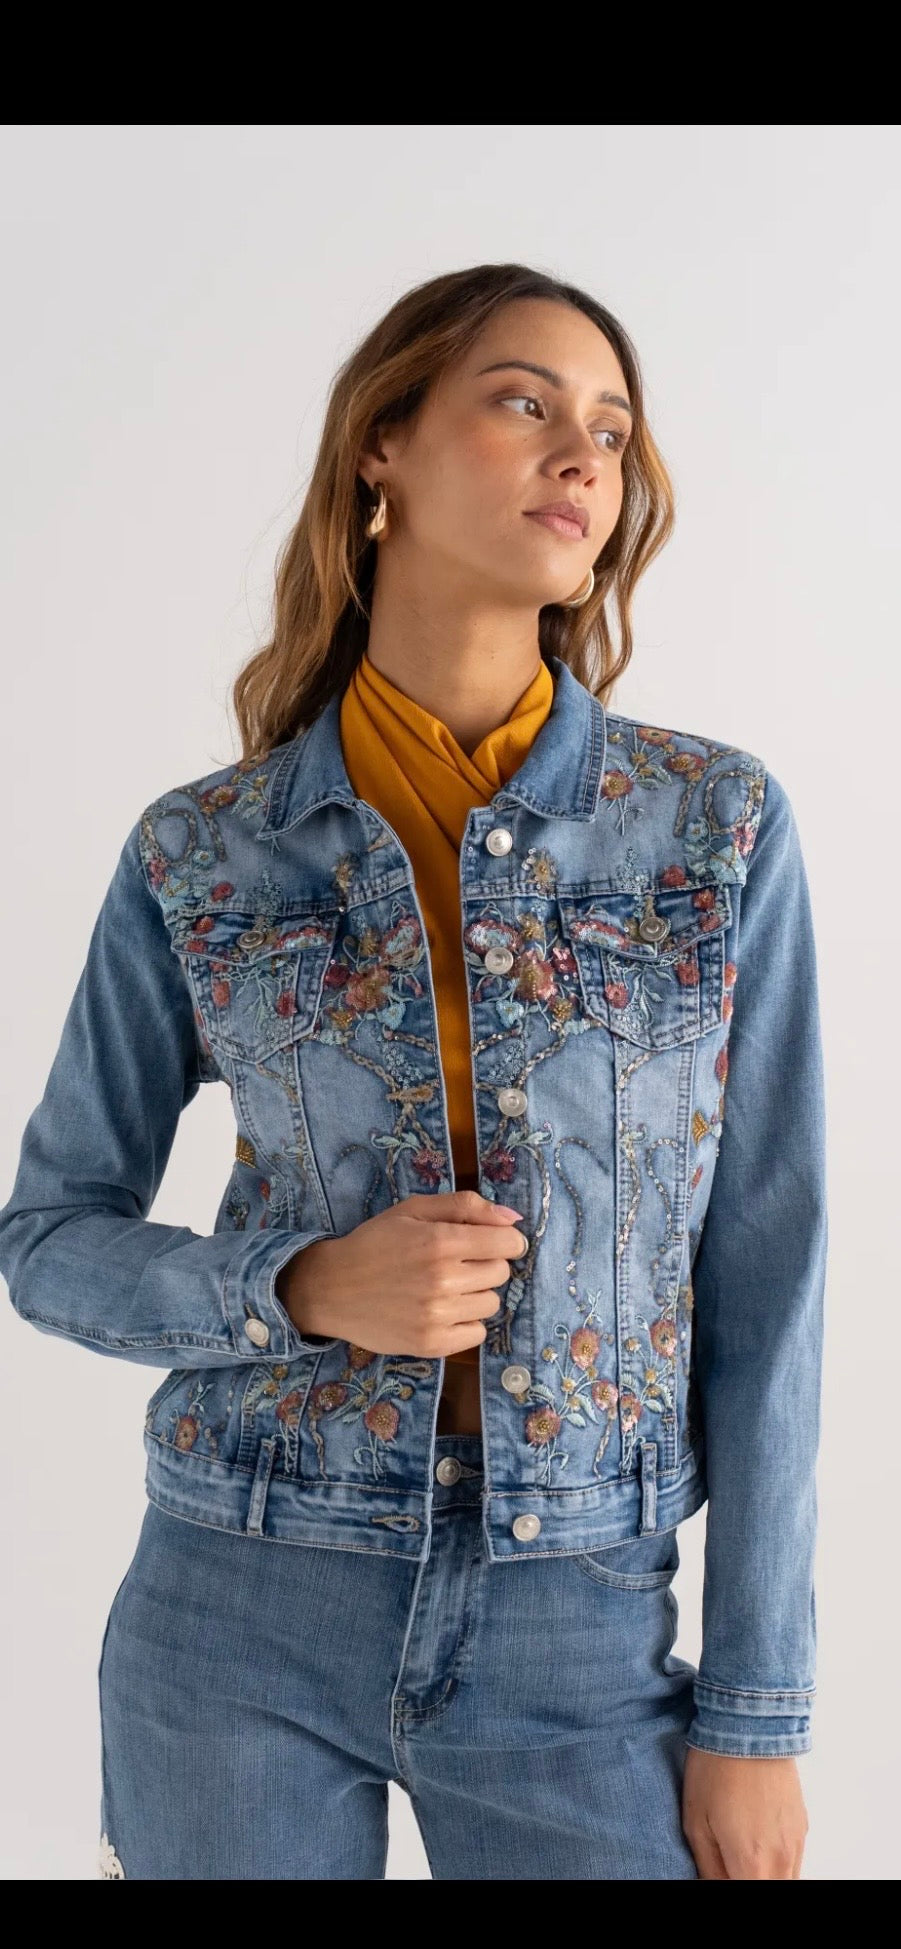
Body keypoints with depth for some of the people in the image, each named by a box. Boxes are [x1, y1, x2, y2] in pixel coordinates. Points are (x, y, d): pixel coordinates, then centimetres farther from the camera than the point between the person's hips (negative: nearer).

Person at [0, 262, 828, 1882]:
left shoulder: (719, 824, -3)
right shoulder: (198, 855, -3)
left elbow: (763, 1274, -2)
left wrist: (757, 1707, -2)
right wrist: (301, 1291, -15)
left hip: (580, 1630, 0)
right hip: (240, 1618, 0)